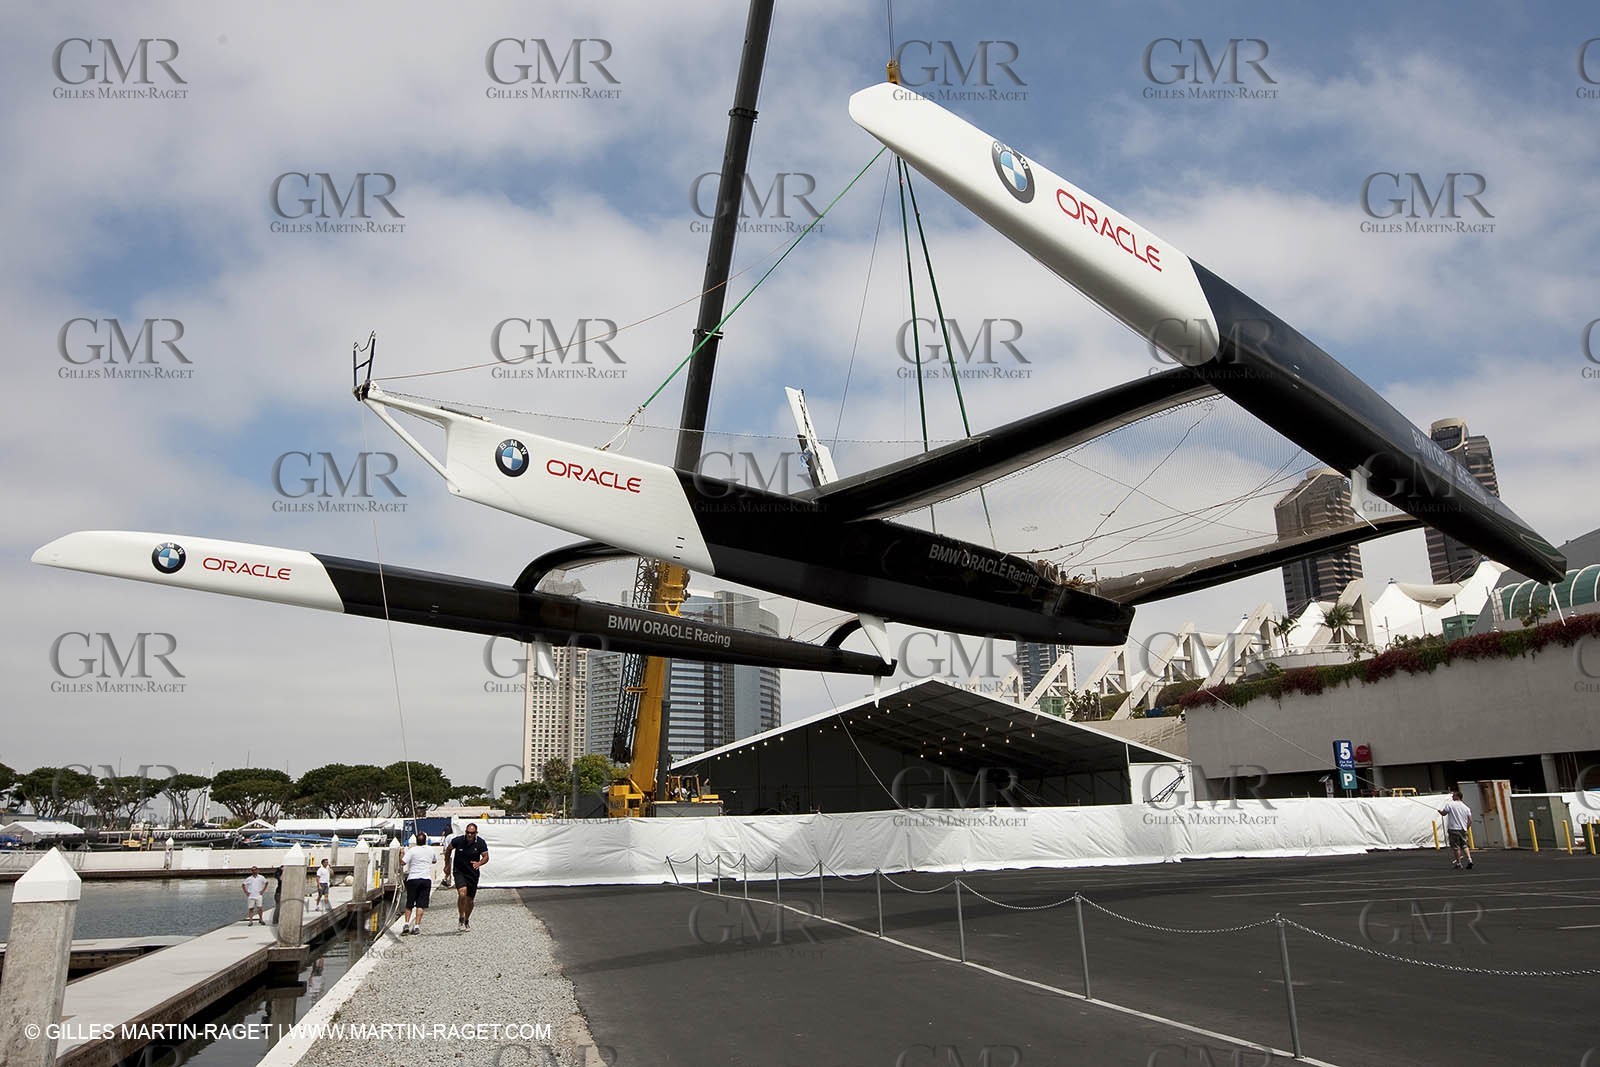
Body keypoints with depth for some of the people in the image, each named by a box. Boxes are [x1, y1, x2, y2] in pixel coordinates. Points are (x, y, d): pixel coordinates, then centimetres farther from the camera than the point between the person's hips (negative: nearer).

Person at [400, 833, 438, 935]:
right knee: (421, 904, 0)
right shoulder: (430, 849, 6)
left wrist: (402, 854, 5)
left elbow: (402, 863, -13)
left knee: (409, 904, 10)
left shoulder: (411, 850, -5)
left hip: (413, 879, -2)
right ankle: (417, 926, -7)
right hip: (426, 879, 2)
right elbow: (434, 860, 24)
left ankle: (406, 924, -1)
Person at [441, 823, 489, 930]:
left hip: (473, 873, 2)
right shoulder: (458, 840, -12)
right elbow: (448, 849, 8)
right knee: (462, 894, -25)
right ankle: (460, 918, -7)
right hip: (459, 872, -2)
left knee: (470, 899, 9)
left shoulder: (481, 843, -10)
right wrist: (447, 864, 13)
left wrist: (479, 863, -28)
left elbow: (486, 857, -7)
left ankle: (467, 920, 32)